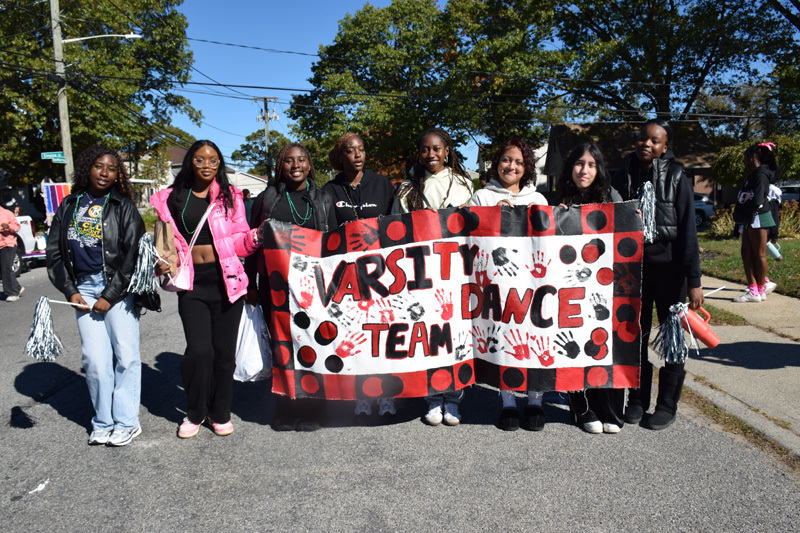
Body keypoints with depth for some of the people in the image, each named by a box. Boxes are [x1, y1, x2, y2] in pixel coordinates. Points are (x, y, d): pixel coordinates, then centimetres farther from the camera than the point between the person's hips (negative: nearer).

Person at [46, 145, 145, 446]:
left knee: (125, 355, -1)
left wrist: (110, 296, -8)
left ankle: (126, 422, 10)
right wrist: (70, 291, 4)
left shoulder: (123, 207, 1)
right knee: (94, 358, 4)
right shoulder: (69, 206, 12)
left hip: (117, 288, -3)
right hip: (84, 288, 3)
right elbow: (54, 252, 15)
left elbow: (133, 254, -5)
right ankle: (103, 423, 16)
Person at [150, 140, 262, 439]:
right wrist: (162, 263, -3)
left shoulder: (230, 196, 7)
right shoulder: (171, 198, 8)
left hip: (226, 281, 0)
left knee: (224, 351, 6)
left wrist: (256, 236, -14)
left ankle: (220, 413, 27)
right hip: (192, 284, 0)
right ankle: (195, 413, 17)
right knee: (199, 350, -9)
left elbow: (239, 241, 6)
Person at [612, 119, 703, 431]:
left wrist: (693, 279, -10)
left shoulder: (677, 177, -2)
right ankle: (637, 399, 22)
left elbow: (687, 230, -6)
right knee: (634, 335, 8)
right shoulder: (624, 176, 6)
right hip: (633, 265, 3)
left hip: (668, 267, -2)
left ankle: (667, 405, 19)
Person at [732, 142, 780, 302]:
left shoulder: (760, 175, -14)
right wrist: (740, 215, 3)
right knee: (746, 253, 8)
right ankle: (753, 289, 11)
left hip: (758, 218, -9)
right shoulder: (753, 174, 15)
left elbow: (757, 202, -22)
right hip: (750, 220, 9)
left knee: (759, 254, -1)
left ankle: (760, 291, 8)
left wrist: (742, 214, -9)